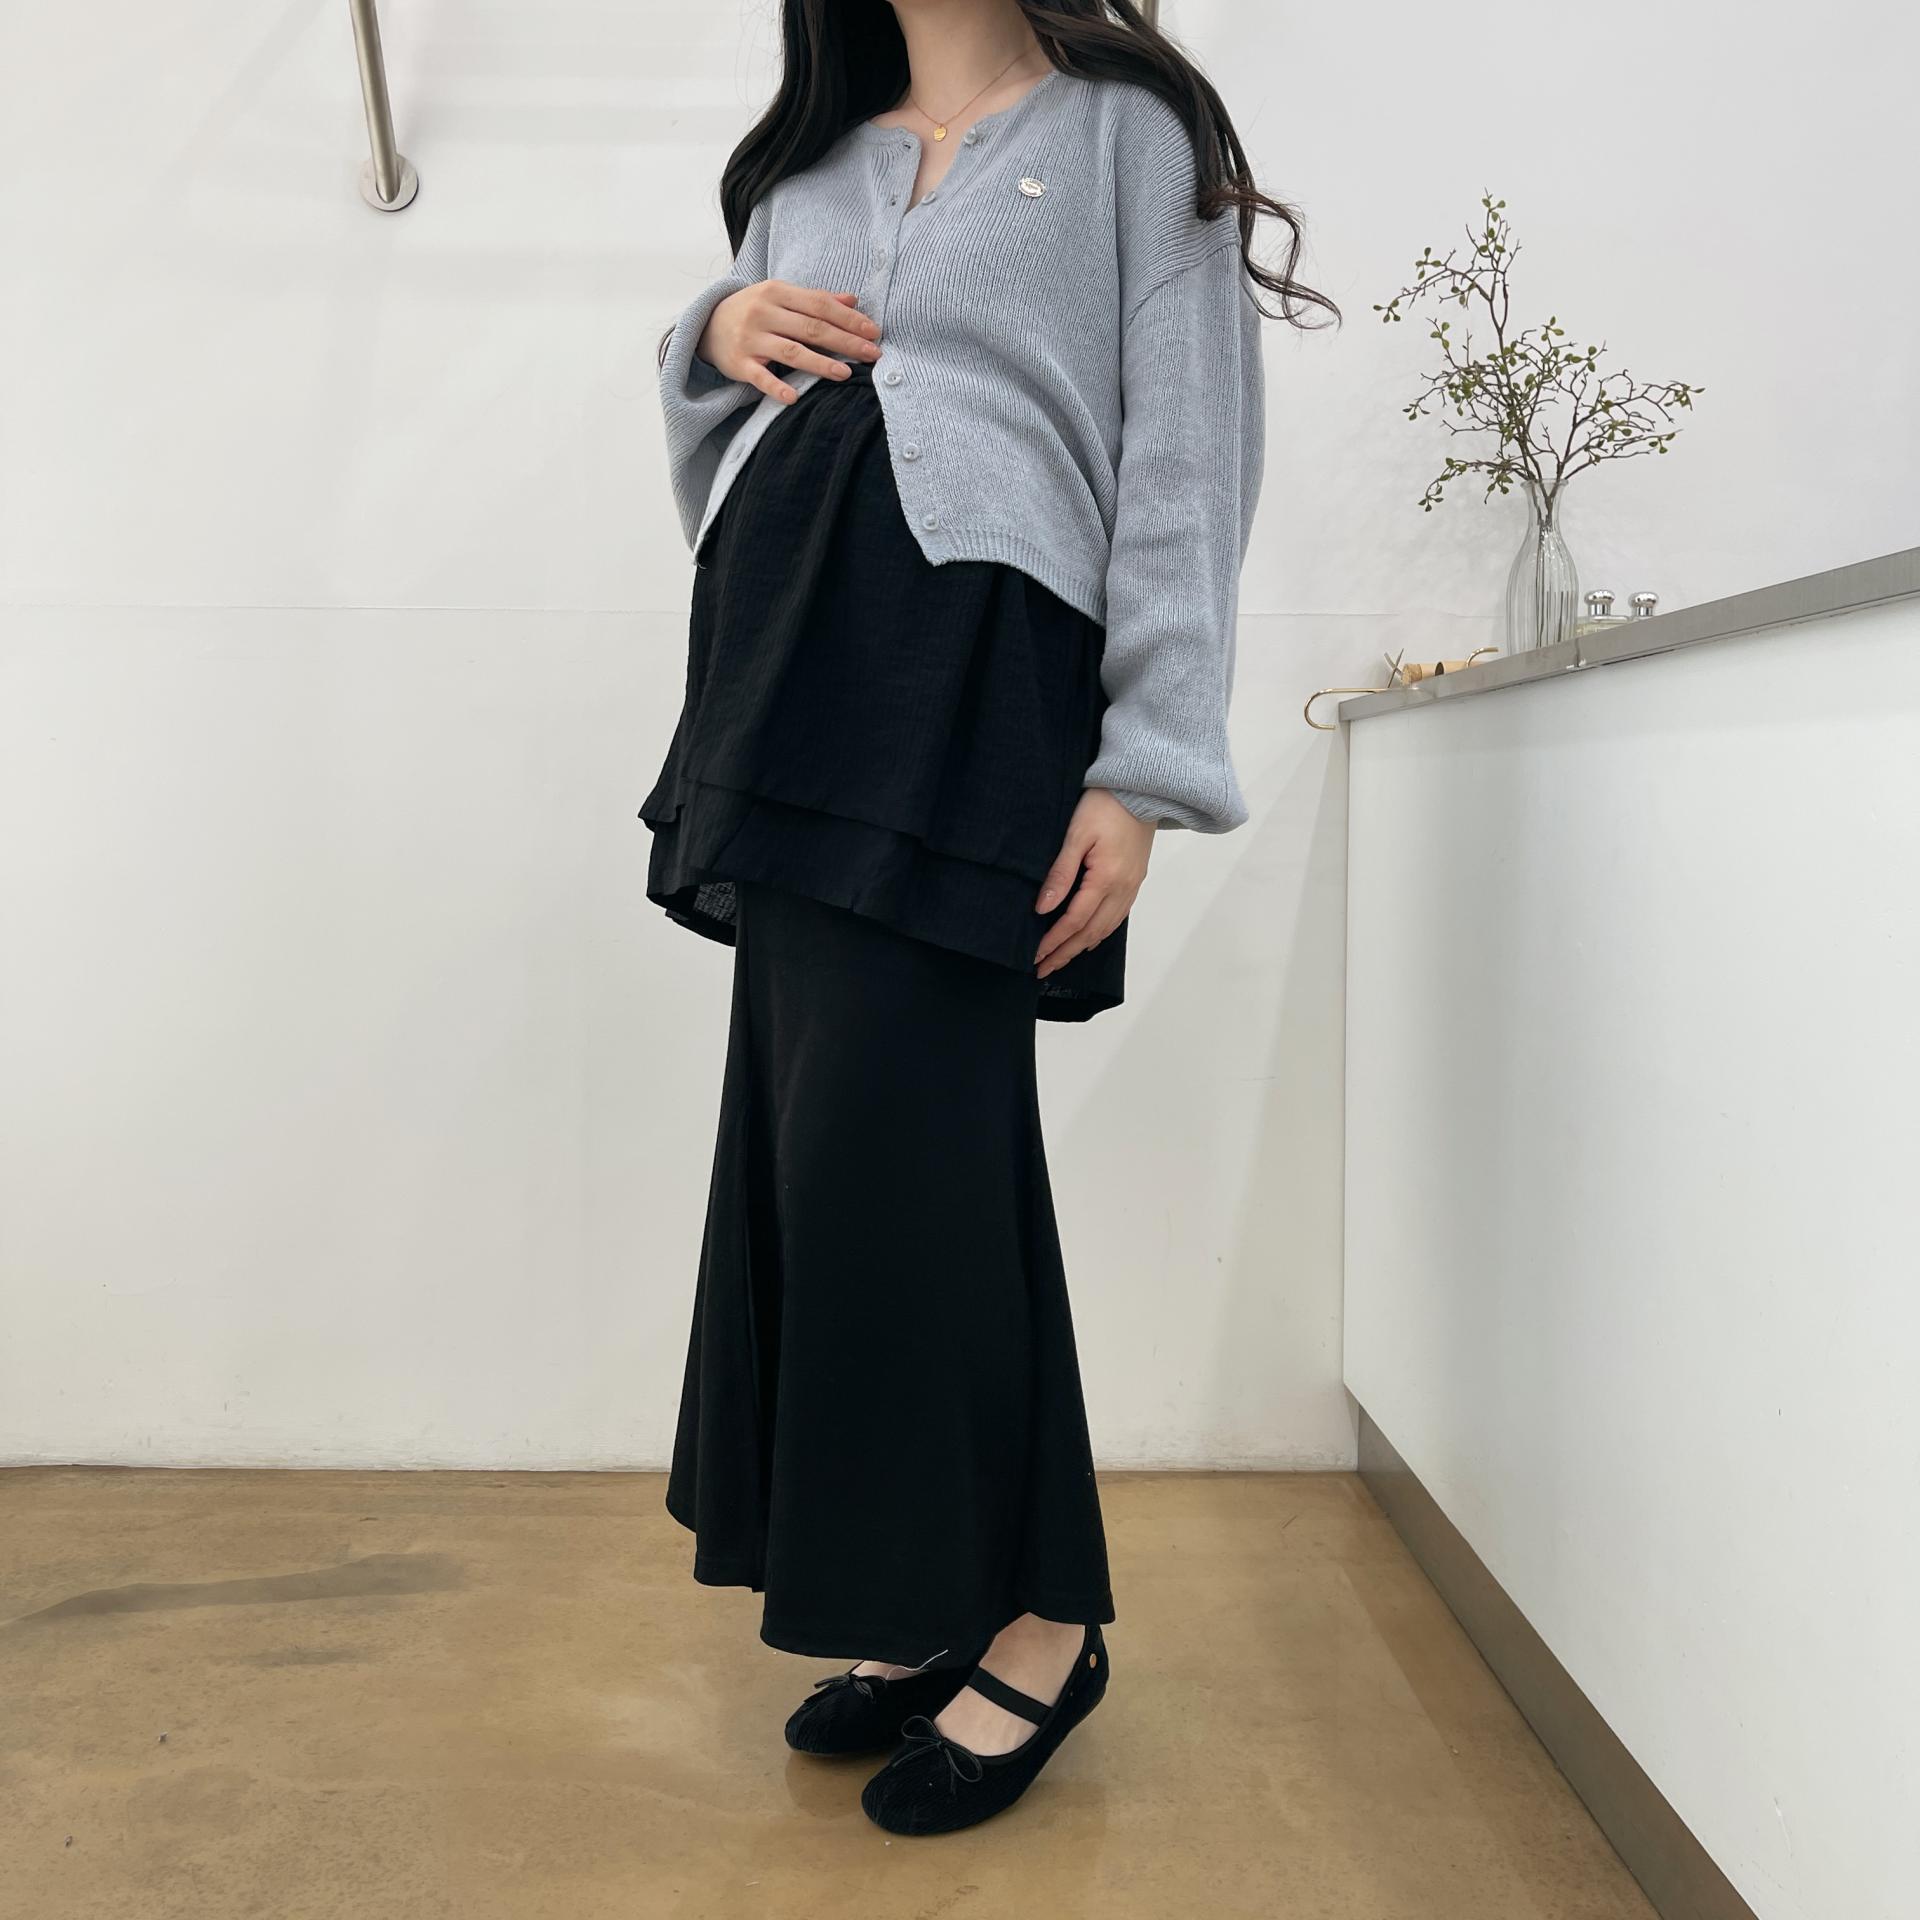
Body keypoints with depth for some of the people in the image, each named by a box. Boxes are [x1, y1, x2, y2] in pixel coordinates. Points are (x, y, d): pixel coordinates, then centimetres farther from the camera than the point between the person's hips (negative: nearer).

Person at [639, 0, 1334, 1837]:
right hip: (790, 681, 7)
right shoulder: (807, 167, 25)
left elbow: (1186, 461, -2)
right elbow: (723, 437, 29)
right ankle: (927, 1610, 18)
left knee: (890, 1143, -12)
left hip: (974, 679, -6)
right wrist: (715, 331, 6)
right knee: (808, 1144, 4)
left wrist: (1143, 771, -12)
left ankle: (1040, 1620, 6)